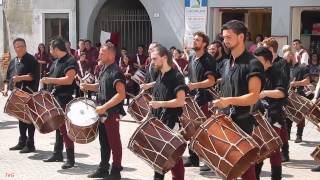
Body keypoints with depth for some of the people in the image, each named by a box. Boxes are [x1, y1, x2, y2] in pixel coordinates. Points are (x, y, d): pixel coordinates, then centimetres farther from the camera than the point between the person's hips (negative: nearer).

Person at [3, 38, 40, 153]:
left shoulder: (31, 60, -4)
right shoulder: (13, 62, 18)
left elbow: (34, 76, -15)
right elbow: (8, 78, 19)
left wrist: (21, 77, -26)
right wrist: (6, 89, 3)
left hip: (29, 93, -7)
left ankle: (30, 144, -1)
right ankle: (22, 142, 22)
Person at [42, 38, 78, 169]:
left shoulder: (70, 61, -13)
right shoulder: (56, 62, 16)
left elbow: (69, 80, -23)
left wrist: (50, 80, -27)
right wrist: (47, 82, 10)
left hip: (65, 100, -9)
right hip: (55, 98, 9)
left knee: (64, 128, -10)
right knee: (58, 126, 16)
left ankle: (70, 158, -7)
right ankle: (57, 154, 25)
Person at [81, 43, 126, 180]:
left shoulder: (116, 72, -18)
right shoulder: (104, 69, 11)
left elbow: (121, 94, -24)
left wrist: (104, 107, -26)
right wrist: (88, 86, 6)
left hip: (112, 112, -9)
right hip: (102, 112, 9)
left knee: (114, 142, 0)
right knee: (103, 141, 15)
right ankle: (103, 169, 25)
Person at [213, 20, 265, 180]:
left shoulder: (252, 64, -12)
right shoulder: (227, 64, 13)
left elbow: (254, 96, -20)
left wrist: (229, 101, -29)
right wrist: (220, 109, 14)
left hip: (244, 124, -7)